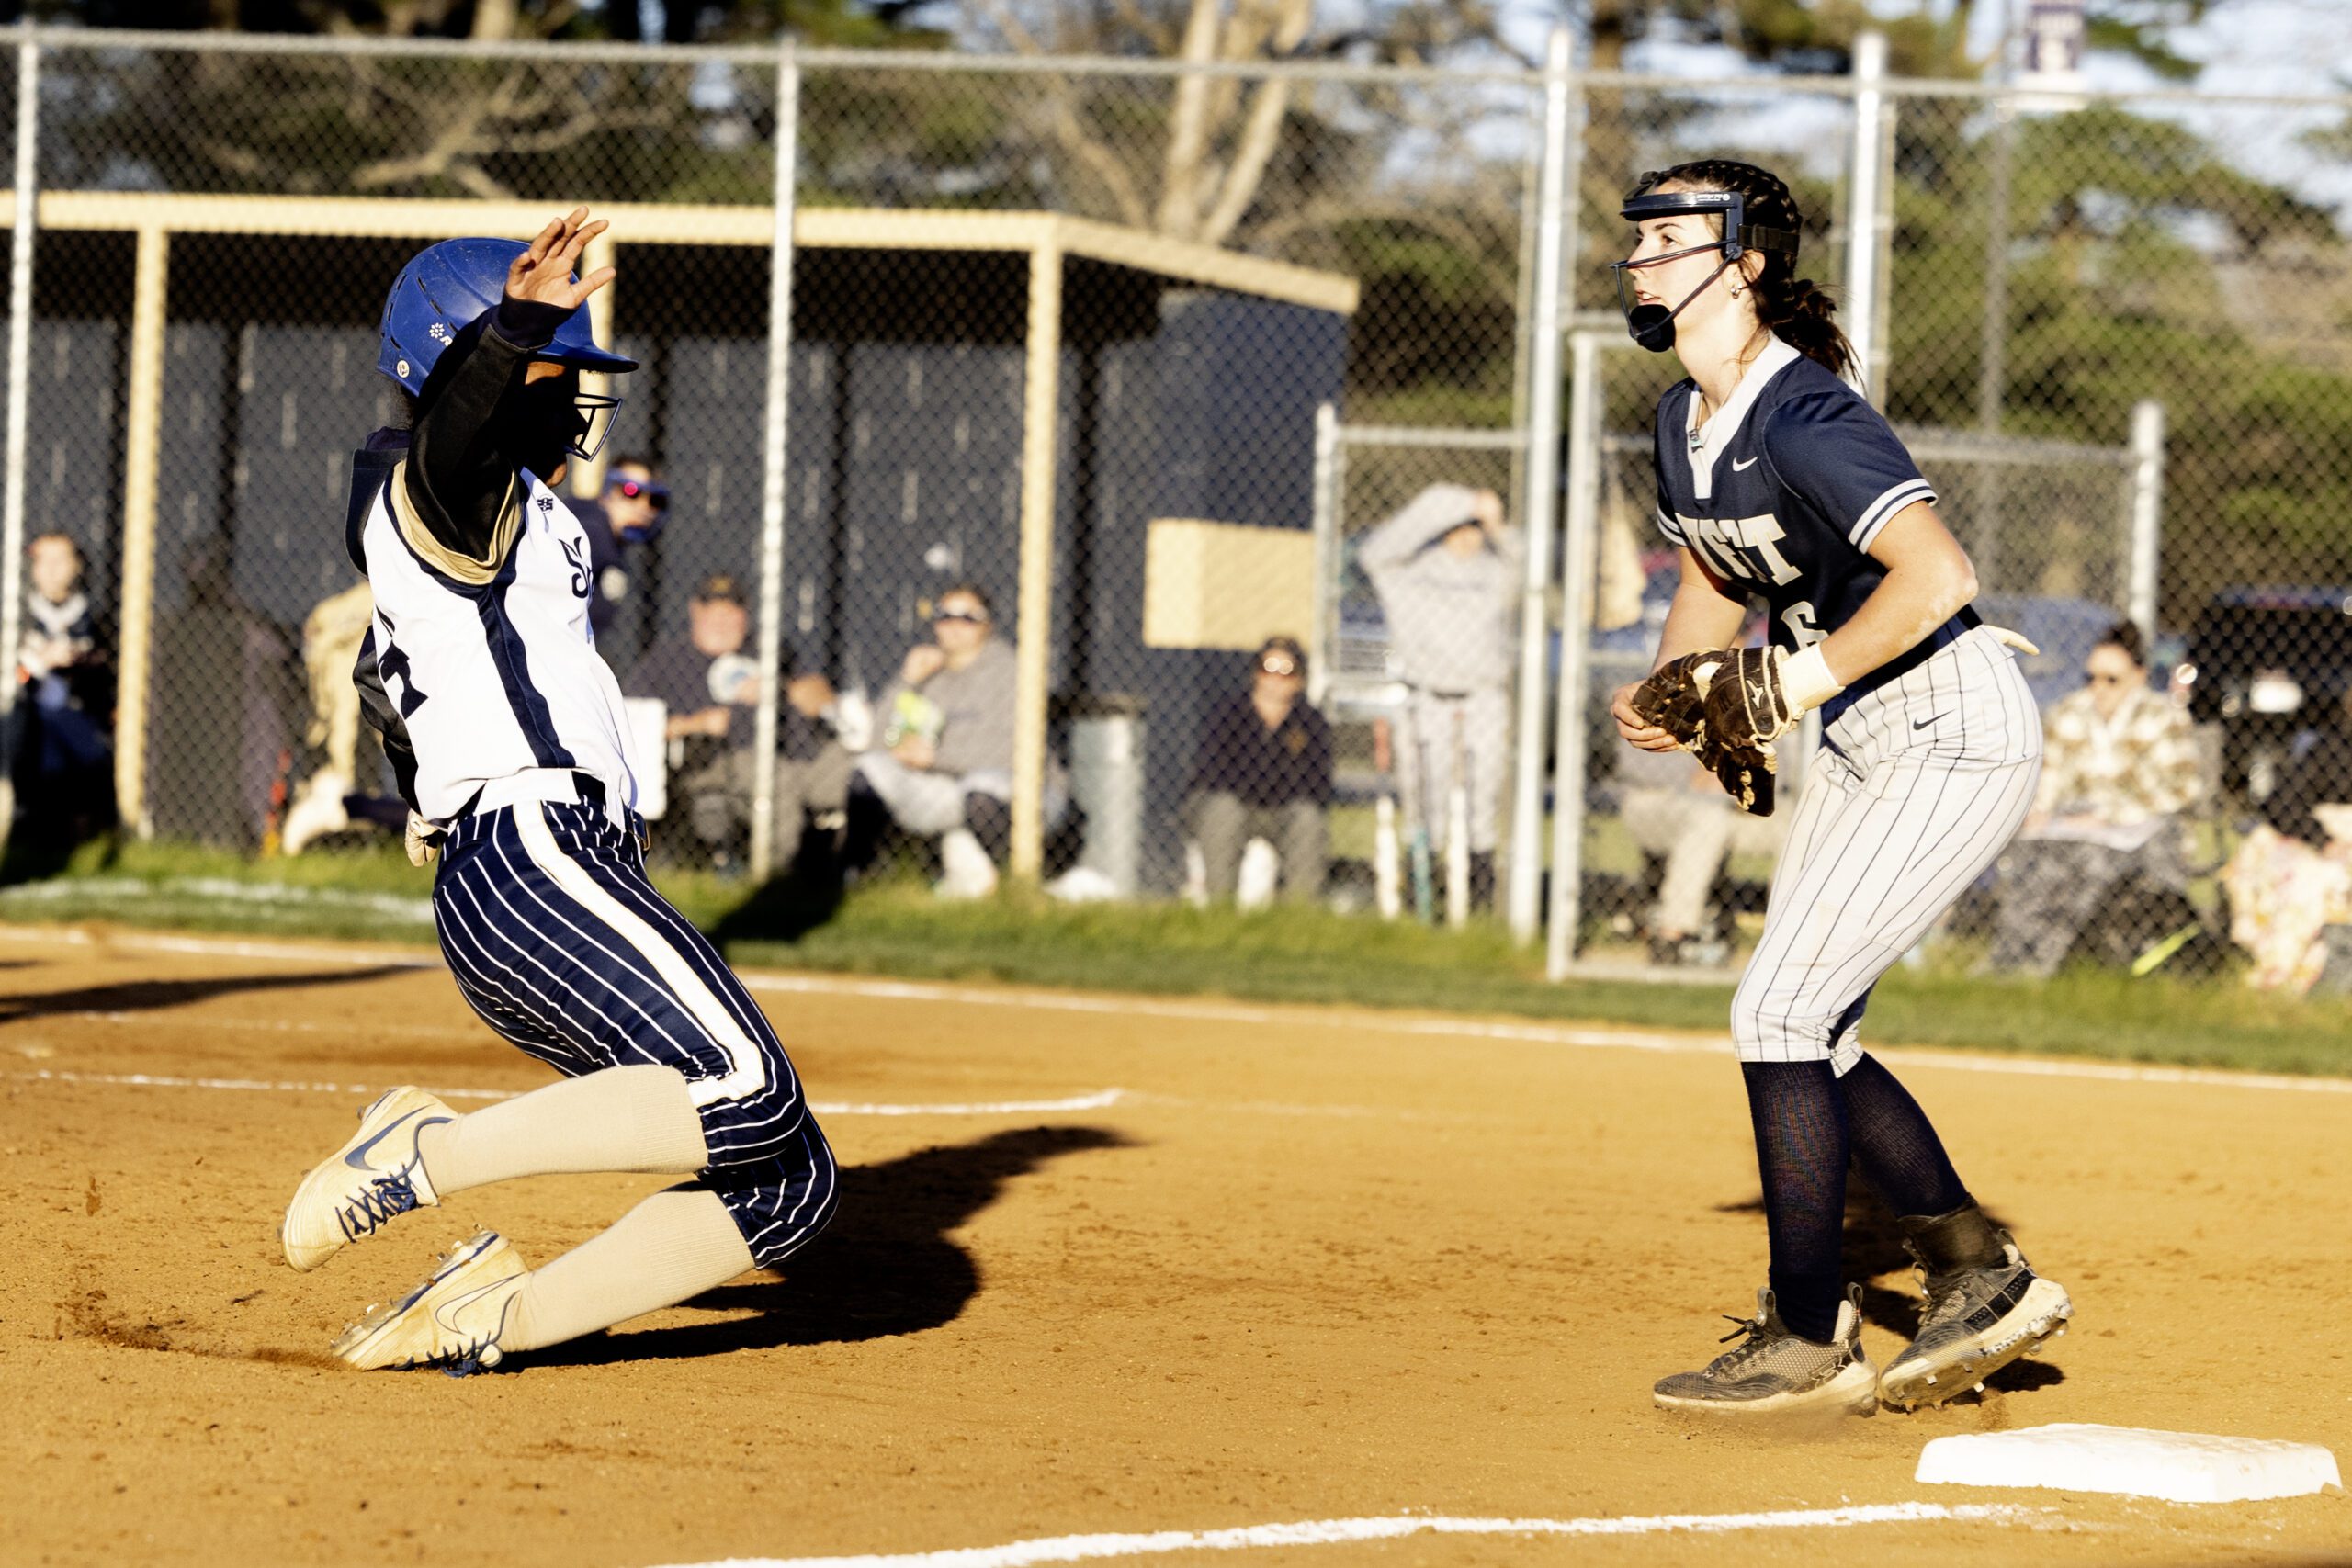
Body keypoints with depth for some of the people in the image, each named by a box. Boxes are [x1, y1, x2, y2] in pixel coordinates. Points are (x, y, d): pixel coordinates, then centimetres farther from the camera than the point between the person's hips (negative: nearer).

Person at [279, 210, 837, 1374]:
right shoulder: (436, 495, 1)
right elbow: (458, 436, -24)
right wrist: (518, 328, -41)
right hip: (529, 858, -10)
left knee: (787, 1186, 1)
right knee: (752, 1101, -27)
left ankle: (488, 1317, -4)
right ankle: (424, 1155, -20)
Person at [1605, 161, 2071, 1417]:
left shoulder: (1802, 421, -24)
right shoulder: (1684, 421, 5)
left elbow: (1939, 575, -35)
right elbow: (1716, 576, 22)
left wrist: (1792, 684, -26)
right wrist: (1669, 688, 2)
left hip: (1957, 735, -10)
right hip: (1859, 741, 10)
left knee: (1777, 1012, -12)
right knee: (1809, 1036, 12)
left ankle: (1809, 1346, -3)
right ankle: (1982, 1281, 25)